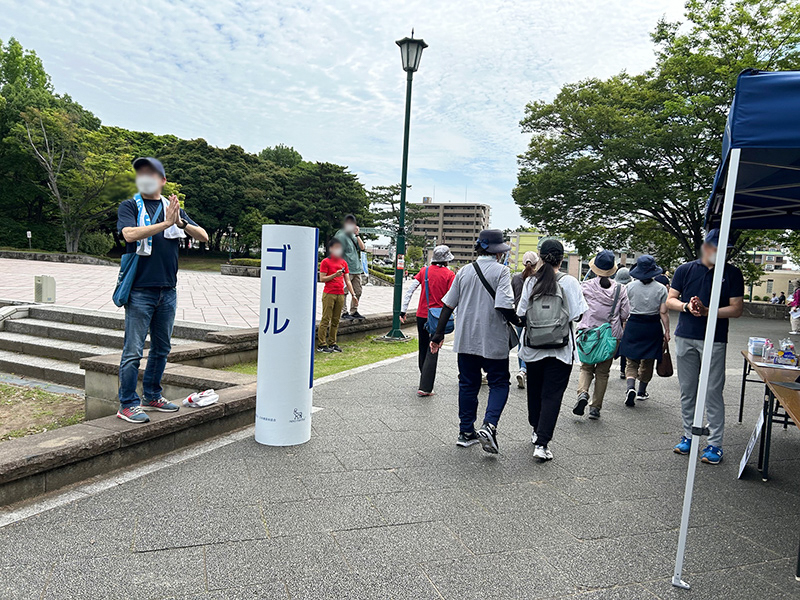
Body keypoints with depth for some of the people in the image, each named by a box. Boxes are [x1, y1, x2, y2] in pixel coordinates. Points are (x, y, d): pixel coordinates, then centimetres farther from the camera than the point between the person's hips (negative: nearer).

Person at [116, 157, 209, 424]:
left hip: (168, 290, 5)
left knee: (162, 348, 12)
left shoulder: (173, 208, 13)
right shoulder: (129, 207, 3)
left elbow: (203, 236, 4)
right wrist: (165, 223, -24)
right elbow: (130, 234, -16)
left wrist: (181, 223, -15)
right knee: (133, 350, -3)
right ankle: (128, 404, 6)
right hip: (140, 290, -4)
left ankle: (151, 396, 26)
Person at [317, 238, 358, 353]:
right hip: (329, 294, -5)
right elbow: (322, 279, -6)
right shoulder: (325, 262, -1)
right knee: (326, 319, -5)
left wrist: (353, 294, 9)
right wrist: (335, 275, -17)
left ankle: (332, 343, 14)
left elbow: (347, 280, 15)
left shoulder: (343, 262, 14)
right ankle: (321, 345, -1)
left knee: (336, 321, 7)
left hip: (340, 294, 5)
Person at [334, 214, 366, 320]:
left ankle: (354, 311, 20)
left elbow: (362, 248, 9)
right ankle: (344, 312, 3)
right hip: (347, 269, -8)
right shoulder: (341, 236, -7)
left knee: (358, 291, 10)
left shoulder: (353, 236, 17)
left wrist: (357, 235, 3)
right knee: (344, 291, -4)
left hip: (357, 269, 8)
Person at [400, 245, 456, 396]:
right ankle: (425, 387, -4)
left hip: (422, 315, 3)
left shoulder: (424, 271, 3)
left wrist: (403, 310, 3)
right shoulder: (449, 275, -6)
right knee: (432, 351, 0)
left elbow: (409, 291, -1)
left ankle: (424, 378, 33)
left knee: (423, 348, 18)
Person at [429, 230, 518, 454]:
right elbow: (504, 305, -20)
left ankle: (466, 432, 19)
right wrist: (520, 322, -2)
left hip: (465, 340, 5)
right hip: (494, 342, -4)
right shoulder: (501, 271, -9)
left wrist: (439, 334, 12)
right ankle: (489, 425, -9)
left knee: (468, 384, 14)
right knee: (499, 383, 10)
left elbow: (448, 305, 7)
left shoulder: (464, 271, 6)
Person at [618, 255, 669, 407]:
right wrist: (666, 331, 1)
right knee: (647, 362, 14)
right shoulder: (661, 289, -3)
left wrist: (624, 326, 7)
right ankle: (641, 392, 25)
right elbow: (664, 312, -5)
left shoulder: (630, 286, -3)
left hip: (633, 325, 0)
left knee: (632, 361, 6)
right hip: (653, 326, 0)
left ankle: (631, 387, -16)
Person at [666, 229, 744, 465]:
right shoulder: (685, 270, 7)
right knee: (687, 391, 11)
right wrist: (687, 306, -14)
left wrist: (706, 311, -17)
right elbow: (670, 300, 6)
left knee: (713, 393, -1)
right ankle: (688, 436, 23)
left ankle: (715, 444, 8)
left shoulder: (732, 274, 1)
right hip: (685, 338, 3)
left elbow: (737, 309, -4)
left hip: (714, 341, -3)